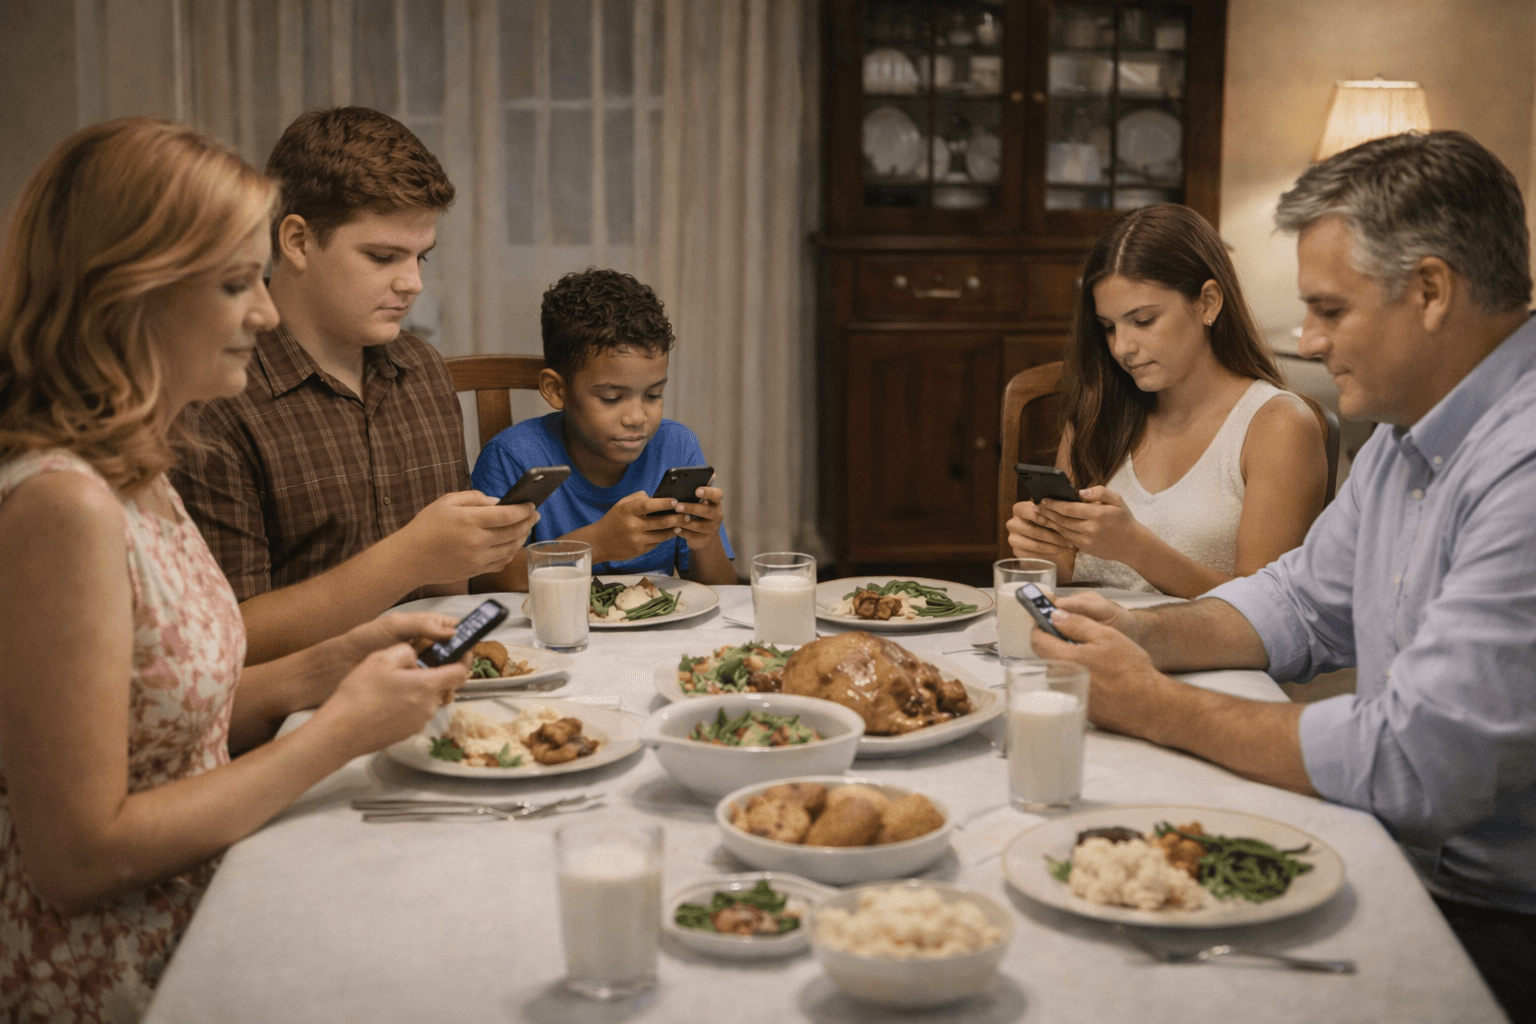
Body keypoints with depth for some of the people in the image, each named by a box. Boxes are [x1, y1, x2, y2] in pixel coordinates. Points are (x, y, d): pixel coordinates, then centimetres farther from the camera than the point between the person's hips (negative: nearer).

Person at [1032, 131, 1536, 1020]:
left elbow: (1416, 766, -29)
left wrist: (1156, 707, -17)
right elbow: (1305, 602, 21)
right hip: (1402, 866, 8)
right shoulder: (1409, 432, 9)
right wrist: (1147, 635, 1)